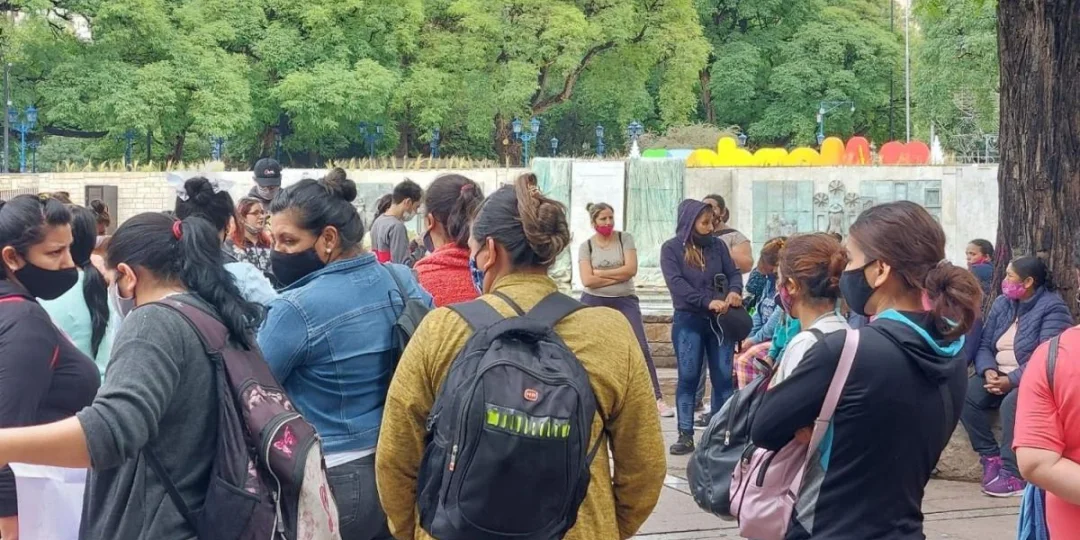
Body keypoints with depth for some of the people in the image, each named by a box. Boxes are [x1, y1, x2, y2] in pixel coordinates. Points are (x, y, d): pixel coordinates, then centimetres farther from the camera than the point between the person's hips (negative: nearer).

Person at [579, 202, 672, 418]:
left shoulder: (625, 239, 1)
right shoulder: (586, 246, 0)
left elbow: (631, 269, -11)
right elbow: (587, 280, -11)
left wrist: (600, 273, -10)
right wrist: (619, 276, -11)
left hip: (625, 302, 0)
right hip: (594, 304, 0)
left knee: (641, 348, -9)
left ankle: (657, 399, -9)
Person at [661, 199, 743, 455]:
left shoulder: (717, 245, 7)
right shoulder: (671, 249, -3)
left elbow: (733, 273, 6)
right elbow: (676, 283, -15)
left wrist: (734, 291, -18)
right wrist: (708, 302, -26)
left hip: (720, 320, 3)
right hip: (688, 321, -3)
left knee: (723, 377, 3)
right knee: (688, 377, -2)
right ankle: (686, 435, 2)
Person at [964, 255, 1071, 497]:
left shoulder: (1052, 308, -12)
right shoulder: (1002, 303, 9)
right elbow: (984, 345, 6)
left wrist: (1011, 380, -28)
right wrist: (988, 371, -16)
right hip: (1000, 374, 7)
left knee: (1011, 403, -36)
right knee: (965, 396, -21)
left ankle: (1012, 474, -30)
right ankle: (991, 457, -12)